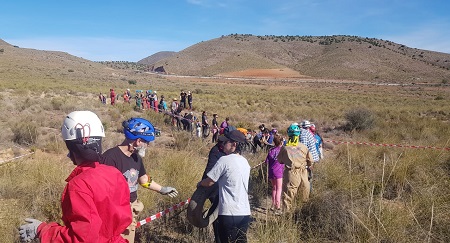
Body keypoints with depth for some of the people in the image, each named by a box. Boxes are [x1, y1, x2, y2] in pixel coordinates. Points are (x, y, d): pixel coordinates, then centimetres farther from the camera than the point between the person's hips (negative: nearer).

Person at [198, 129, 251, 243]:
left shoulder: (224, 160, -13)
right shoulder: (245, 161, 9)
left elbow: (209, 182, -8)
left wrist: (200, 183, 13)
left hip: (229, 213, -7)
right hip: (245, 213, 7)